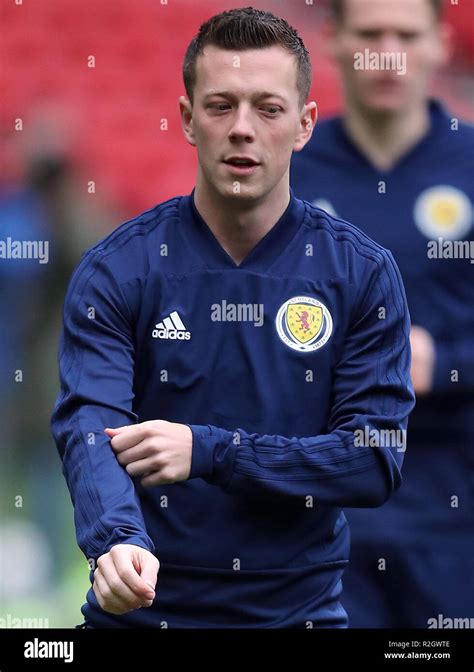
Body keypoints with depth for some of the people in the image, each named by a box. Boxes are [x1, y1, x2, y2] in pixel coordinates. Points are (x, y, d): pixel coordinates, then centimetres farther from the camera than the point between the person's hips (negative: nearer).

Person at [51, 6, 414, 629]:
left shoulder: (363, 274, -4)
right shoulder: (116, 271, -6)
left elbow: (376, 460, -10)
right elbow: (89, 429, -18)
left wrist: (209, 450, -21)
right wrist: (118, 542, -39)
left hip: (300, 604, 1)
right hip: (145, 608, -1)